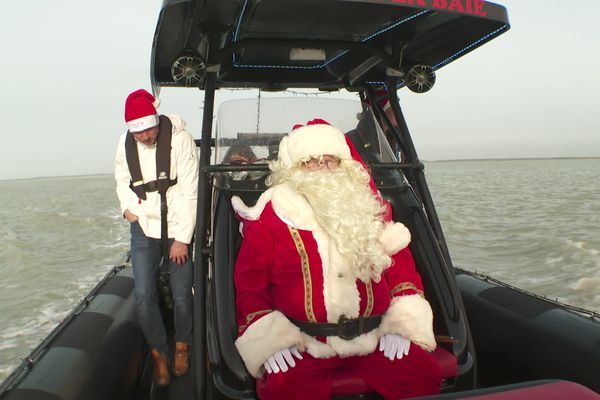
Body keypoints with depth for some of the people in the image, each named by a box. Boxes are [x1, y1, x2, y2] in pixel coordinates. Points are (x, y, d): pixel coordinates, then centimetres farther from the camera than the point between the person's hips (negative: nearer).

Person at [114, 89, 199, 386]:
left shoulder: (179, 138, -15)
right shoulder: (126, 142, 0)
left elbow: (189, 192, -15)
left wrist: (182, 239, -15)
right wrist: (128, 207, -2)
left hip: (178, 227, -3)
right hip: (144, 227, 3)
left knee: (181, 294, 2)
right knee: (143, 295, -2)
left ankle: (182, 346, 31)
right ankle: (158, 352, 21)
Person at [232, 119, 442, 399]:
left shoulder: (369, 208, 14)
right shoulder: (270, 217, 3)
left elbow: (399, 259, 14)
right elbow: (249, 283, 2)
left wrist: (402, 321, 1)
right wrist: (268, 340, -10)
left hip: (375, 335, 4)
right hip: (301, 344, -3)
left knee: (424, 374, -13)